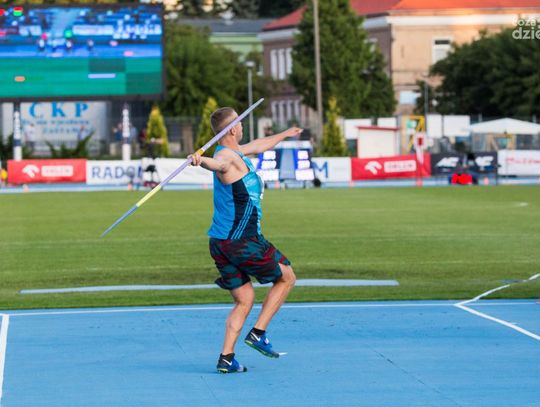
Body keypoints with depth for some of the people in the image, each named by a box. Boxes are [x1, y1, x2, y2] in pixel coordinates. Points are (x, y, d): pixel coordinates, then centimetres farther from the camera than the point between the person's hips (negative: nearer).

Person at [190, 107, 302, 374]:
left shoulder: (235, 152, 15)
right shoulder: (227, 157, -16)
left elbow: (258, 146, 36)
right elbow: (217, 163, -42)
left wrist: (285, 134, 53)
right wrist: (201, 161, -66)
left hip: (220, 242, 9)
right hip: (242, 240, -9)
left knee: (244, 301, 10)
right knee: (286, 278, 10)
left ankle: (226, 358, -1)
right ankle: (258, 333, 5)